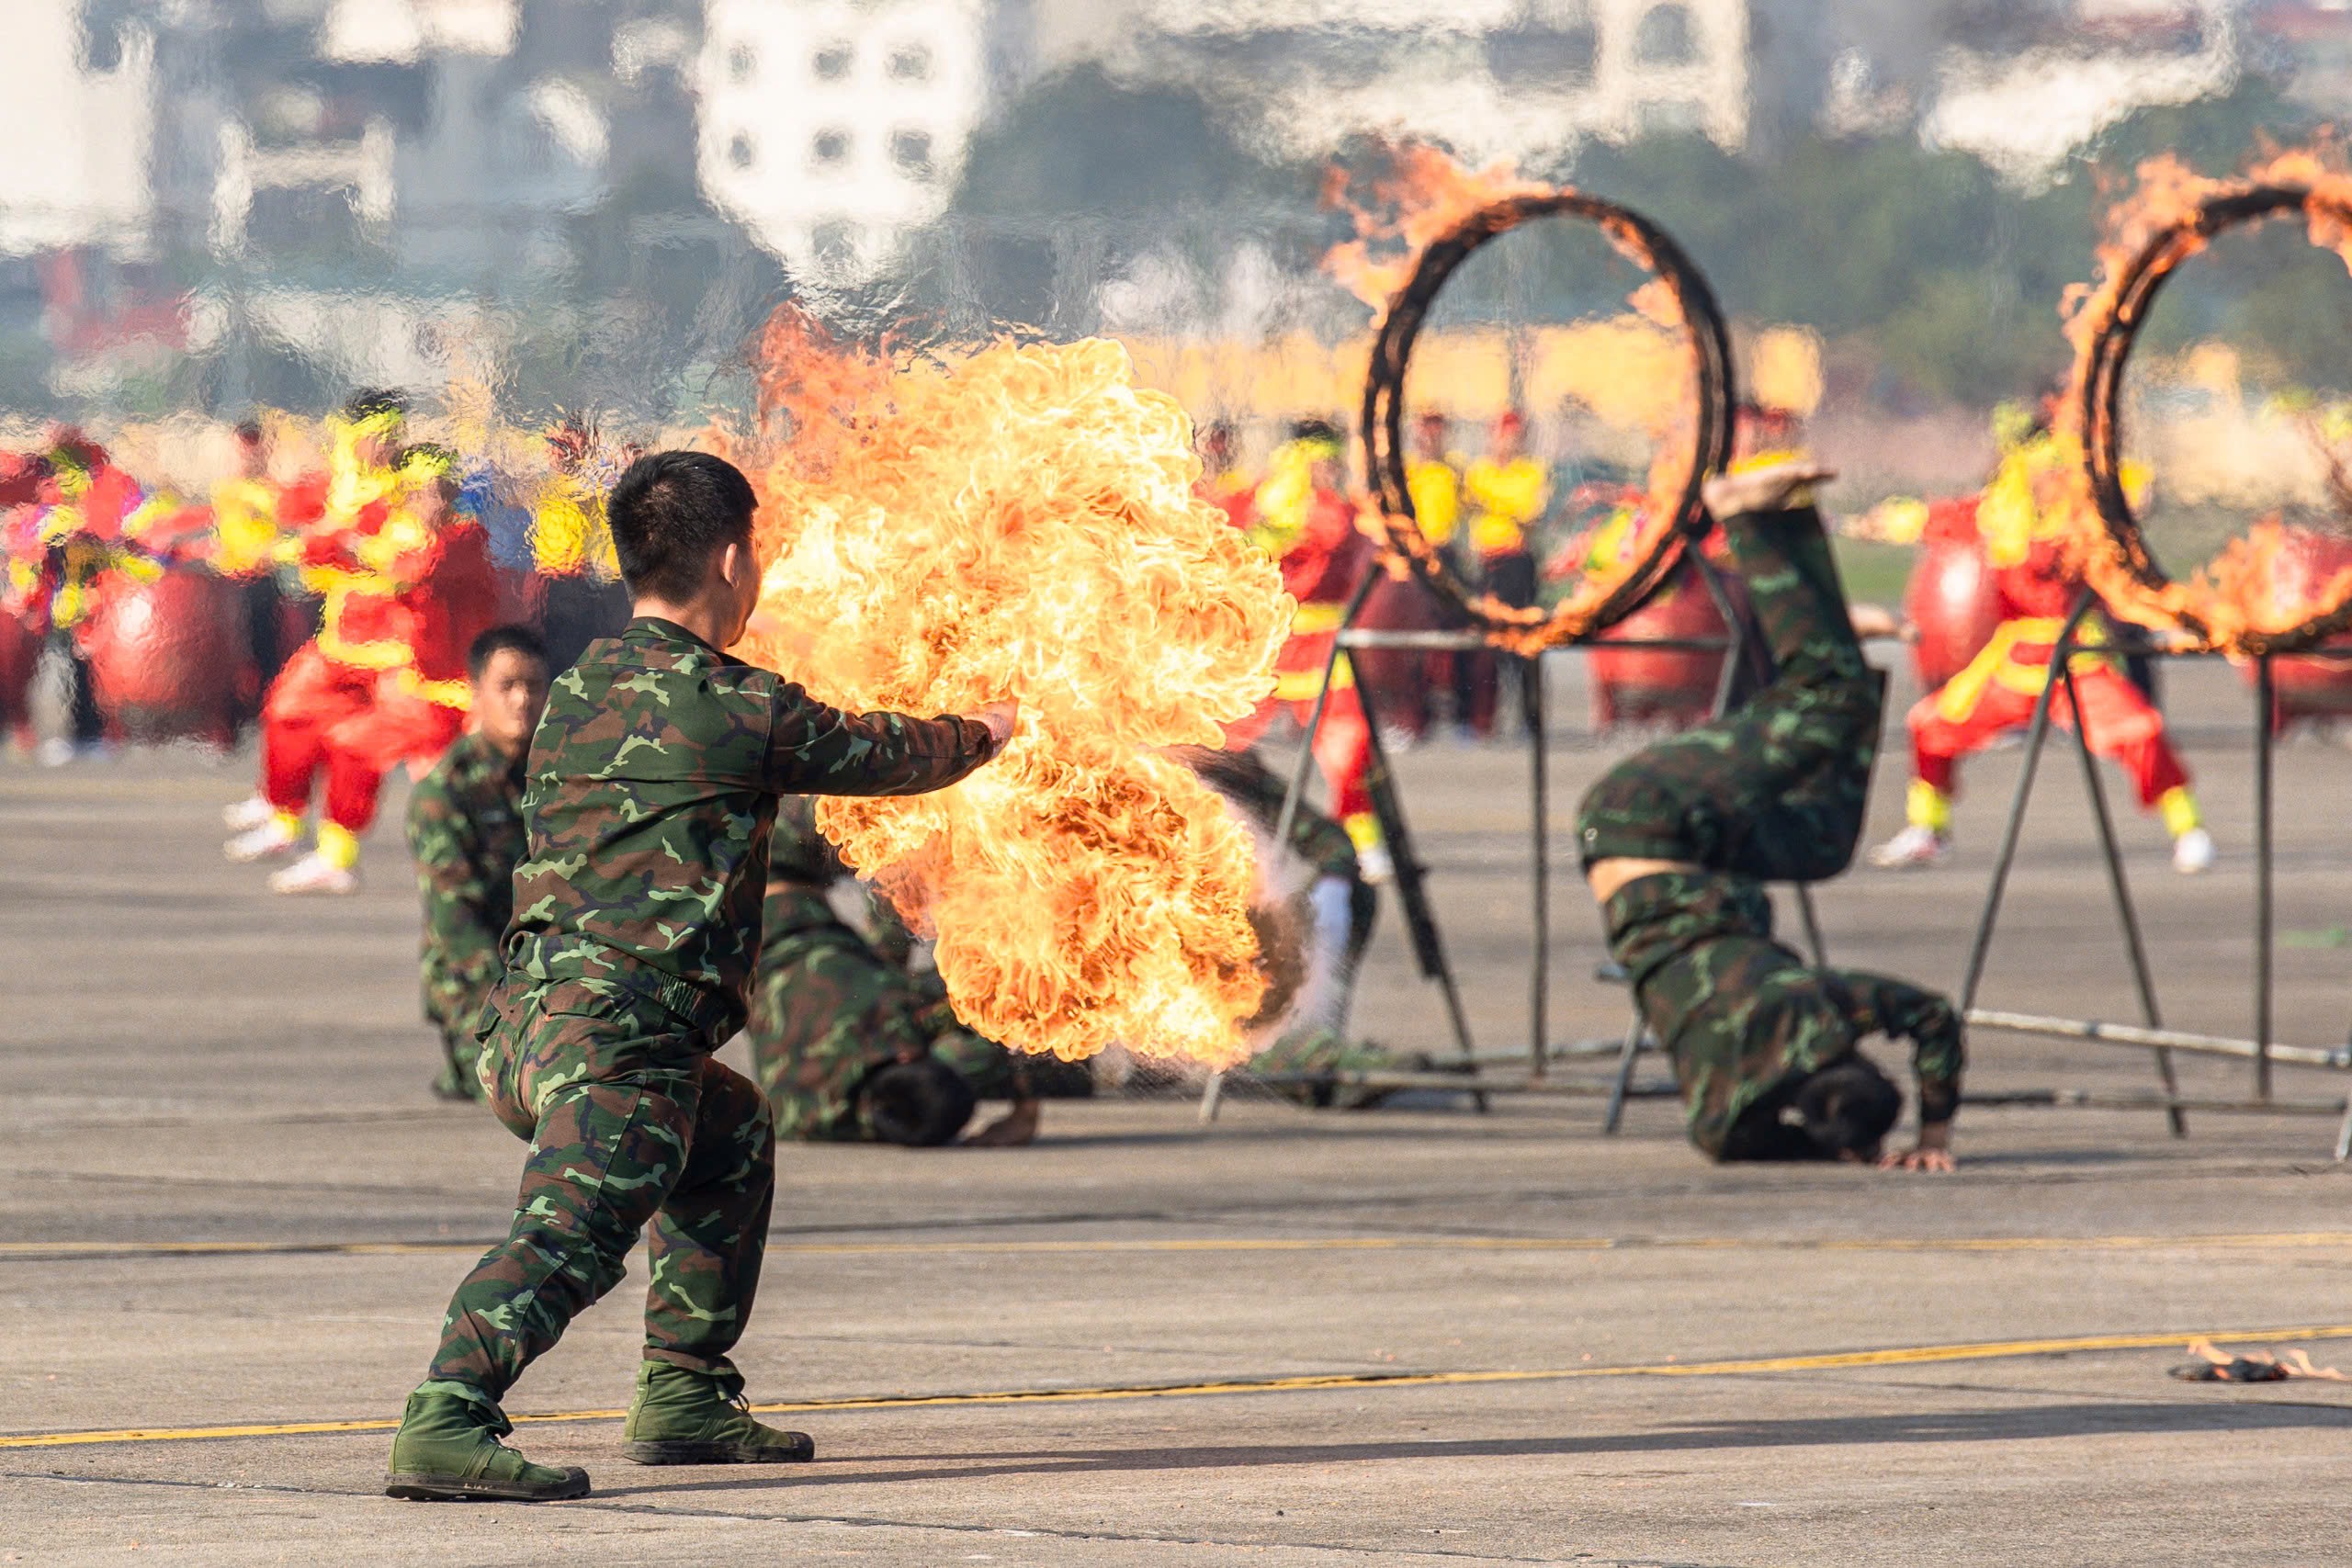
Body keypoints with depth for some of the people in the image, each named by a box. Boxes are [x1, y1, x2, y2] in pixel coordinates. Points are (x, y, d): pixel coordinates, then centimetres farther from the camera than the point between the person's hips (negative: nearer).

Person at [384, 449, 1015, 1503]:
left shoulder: (578, 692, 18)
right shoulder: (734, 707, -4)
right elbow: (883, 755, 12)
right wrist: (982, 735, 34)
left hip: (528, 1020, 9)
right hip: (617, 1032, -9)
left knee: (733, 1137, 30)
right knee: (573, 1231, -23)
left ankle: (684, 1398, 29)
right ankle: (445, 1424, -43)